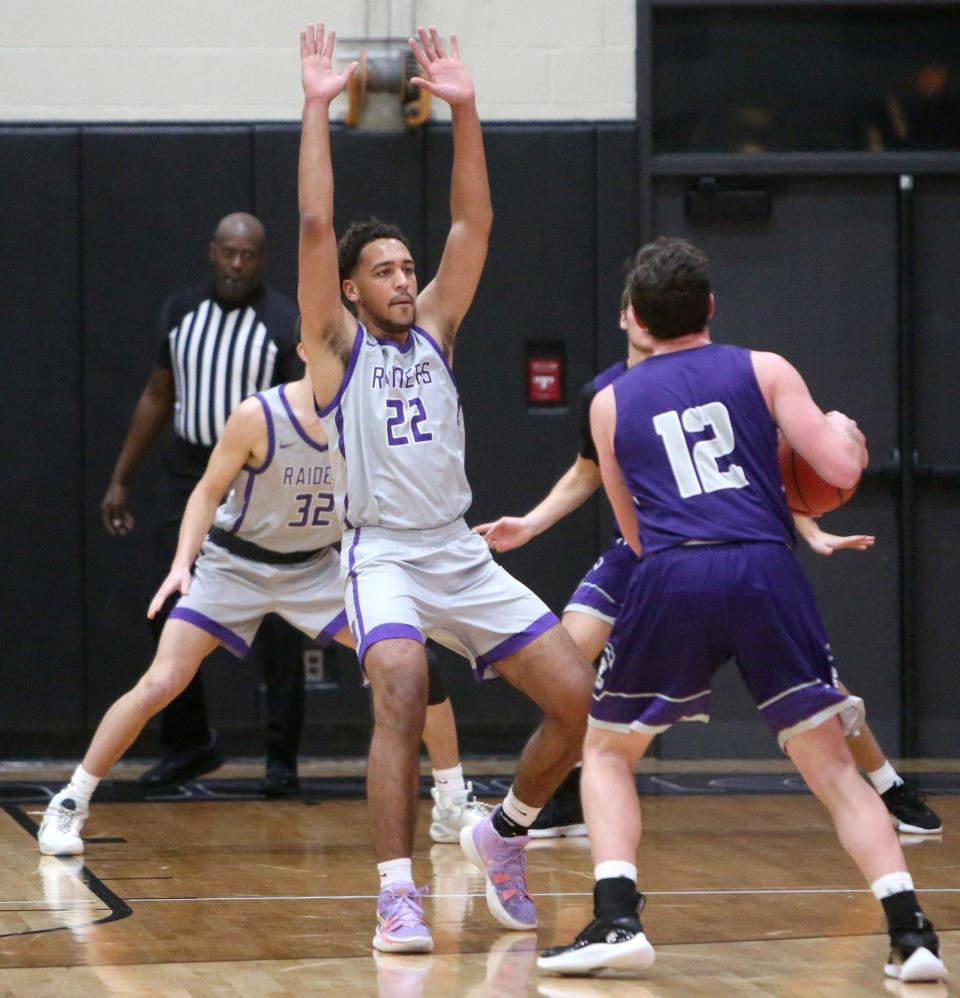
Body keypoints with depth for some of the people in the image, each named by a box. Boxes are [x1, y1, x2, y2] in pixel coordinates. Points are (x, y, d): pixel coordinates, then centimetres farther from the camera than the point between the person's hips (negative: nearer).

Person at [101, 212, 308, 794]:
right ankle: (190, 745, 19)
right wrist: (121, 480, 15)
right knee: (169, 617, 3)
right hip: (189, 475, 5)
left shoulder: (288, 324, -9)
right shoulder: (180, 312, 7)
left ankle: (282, 757, 6)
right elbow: (158, 397, 16)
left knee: (277, 626, -4)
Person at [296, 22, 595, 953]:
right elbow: (315, 228, -9)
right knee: (401, 694, -30)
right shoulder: (336, 344, 2)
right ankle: (397, 898, -28)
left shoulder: (434, 327, 13)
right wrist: (318, 108, -13)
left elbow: (473, 223, 5)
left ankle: (502, 833, 23)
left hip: (463, 555, 5)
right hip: (383, 555, -5)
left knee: (577, 701, -2)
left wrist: (463, 109, -3)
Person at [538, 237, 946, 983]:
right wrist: (845, 431, 28)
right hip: (765, 571, 0)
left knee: (607, 753, 19)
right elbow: (841, 470, 6)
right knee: (832, 766, 8)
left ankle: (616, 922, 1)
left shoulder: (612, 405, 20)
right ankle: (911, 933, -6)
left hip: (671, 583, 0)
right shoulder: (764, 370, 14)